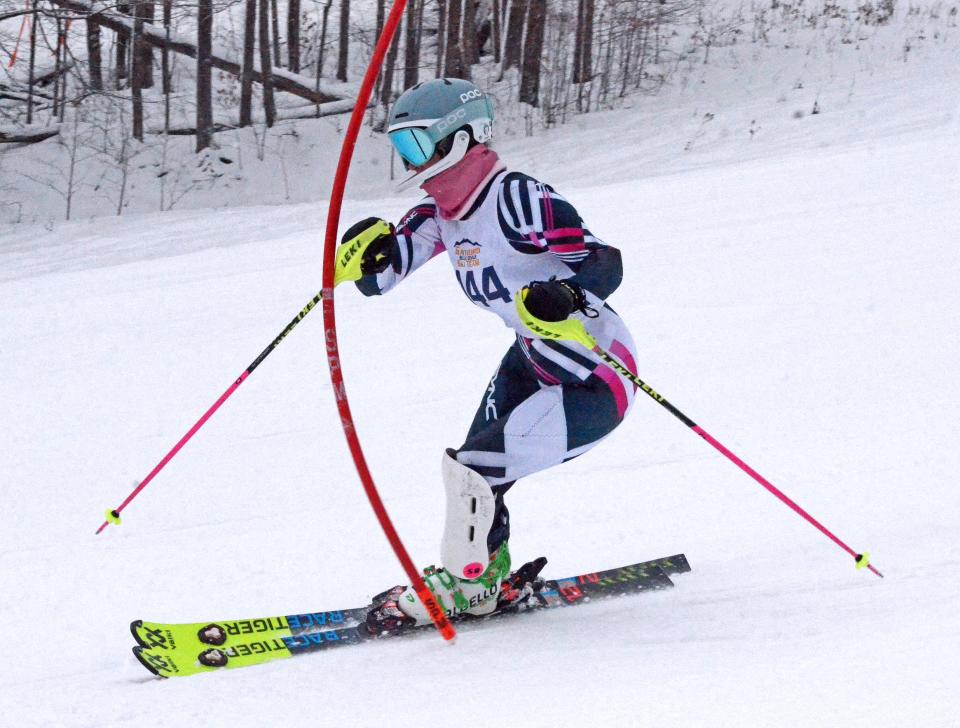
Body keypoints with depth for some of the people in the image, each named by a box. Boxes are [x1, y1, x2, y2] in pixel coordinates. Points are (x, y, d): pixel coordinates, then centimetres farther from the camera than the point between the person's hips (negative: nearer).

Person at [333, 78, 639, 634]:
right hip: (533, 363, 9)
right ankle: (487, 576, 34)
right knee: (474, 469, 11)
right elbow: (377, 277, 2)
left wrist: (567, 298, -48)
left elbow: (605, 263, -28)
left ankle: (462, 585, 8)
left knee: (473, 467, -13)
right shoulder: (440, 216, 2)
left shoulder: (518, 199, -25)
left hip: (597, 383, -9)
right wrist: (364, 254, -21)